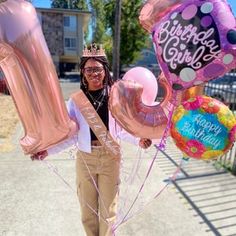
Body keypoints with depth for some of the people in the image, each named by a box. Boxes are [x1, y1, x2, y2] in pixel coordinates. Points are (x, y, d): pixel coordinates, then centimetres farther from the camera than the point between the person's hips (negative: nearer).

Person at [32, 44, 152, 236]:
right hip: (85, 158, 1)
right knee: (88, 206, 17)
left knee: (108, 206, 15)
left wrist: (138, 140, -18)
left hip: (110, 157, 0)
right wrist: (48, 150, -10)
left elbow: (121, 129, -1)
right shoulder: (76, 100, -3)